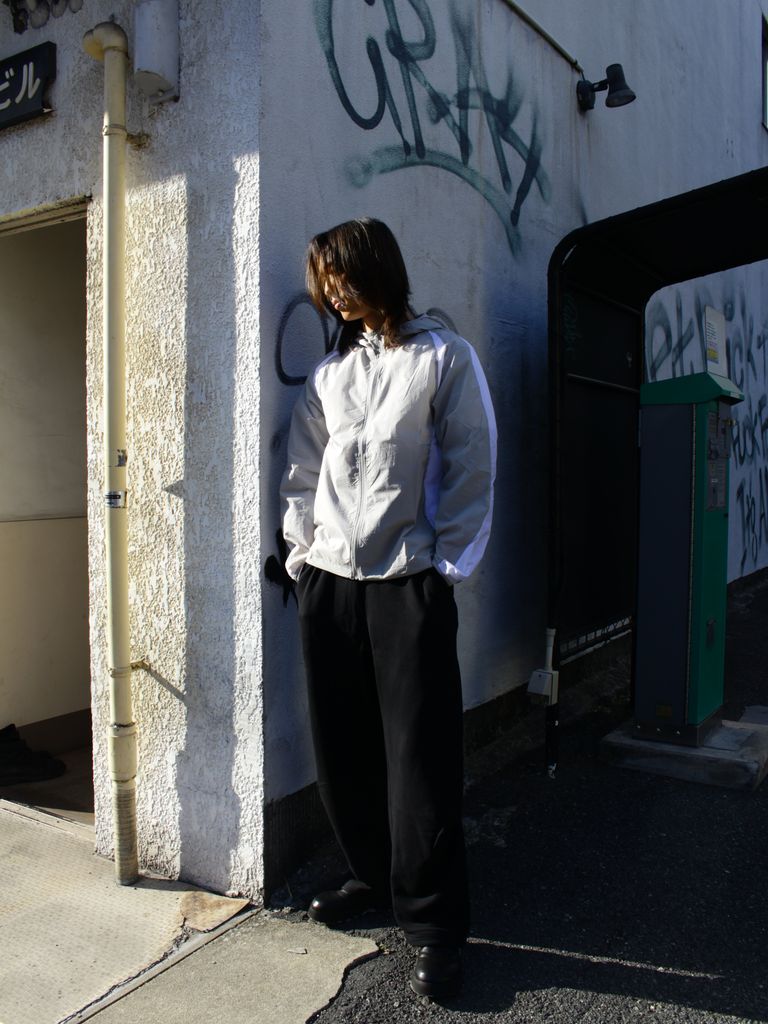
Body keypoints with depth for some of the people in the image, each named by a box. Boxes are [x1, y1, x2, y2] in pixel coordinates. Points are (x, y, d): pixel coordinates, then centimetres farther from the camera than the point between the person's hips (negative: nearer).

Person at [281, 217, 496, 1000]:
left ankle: (433, 924, 12)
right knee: (341, 746, 10)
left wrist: (445, 567, -7)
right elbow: (303, 473, 14)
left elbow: (471, 469, -3)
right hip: (327, 582, 5)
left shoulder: (444, 358, 1)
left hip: (407, 583, -4)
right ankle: (374, 876, 31)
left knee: (419, 755, -1)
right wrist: (300, 552, 4)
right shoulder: (329, 372, 15)